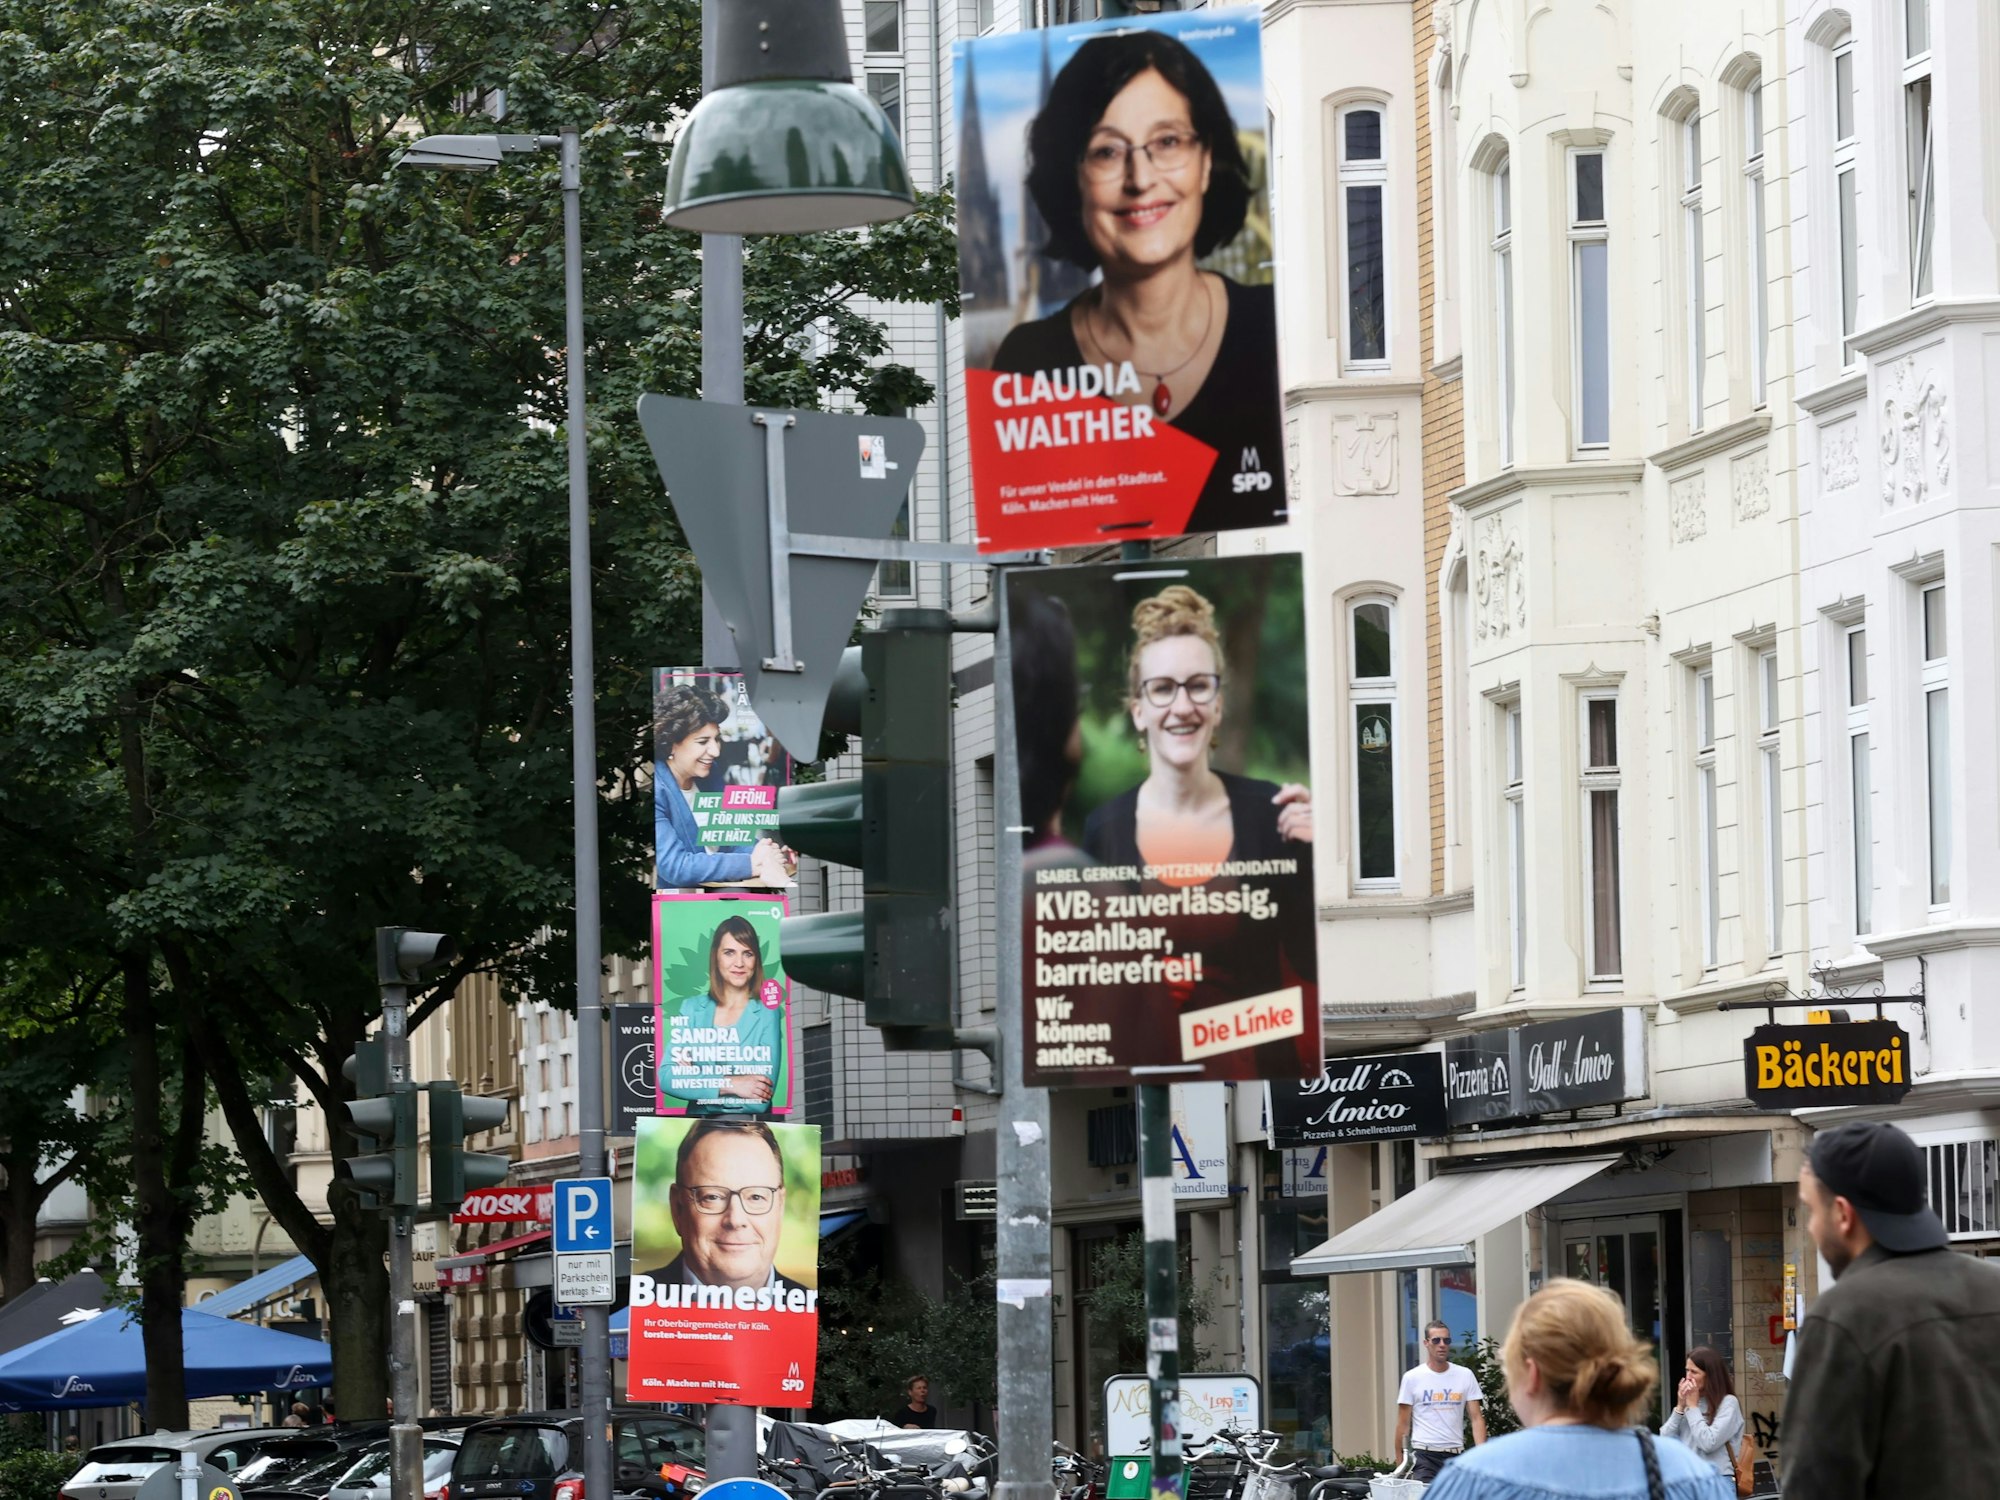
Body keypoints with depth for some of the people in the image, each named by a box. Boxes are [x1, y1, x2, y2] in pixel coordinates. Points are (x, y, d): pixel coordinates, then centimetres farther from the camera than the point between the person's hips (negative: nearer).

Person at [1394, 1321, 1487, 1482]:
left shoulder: (1465, 1375, 6)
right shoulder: (1412, 1378, 2)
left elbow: (1476, 1418, 4)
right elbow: (1403, 1425, 4)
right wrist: (1400, 1464, -1)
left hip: (1456, 1455, 2)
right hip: (1425, 1456, -2)